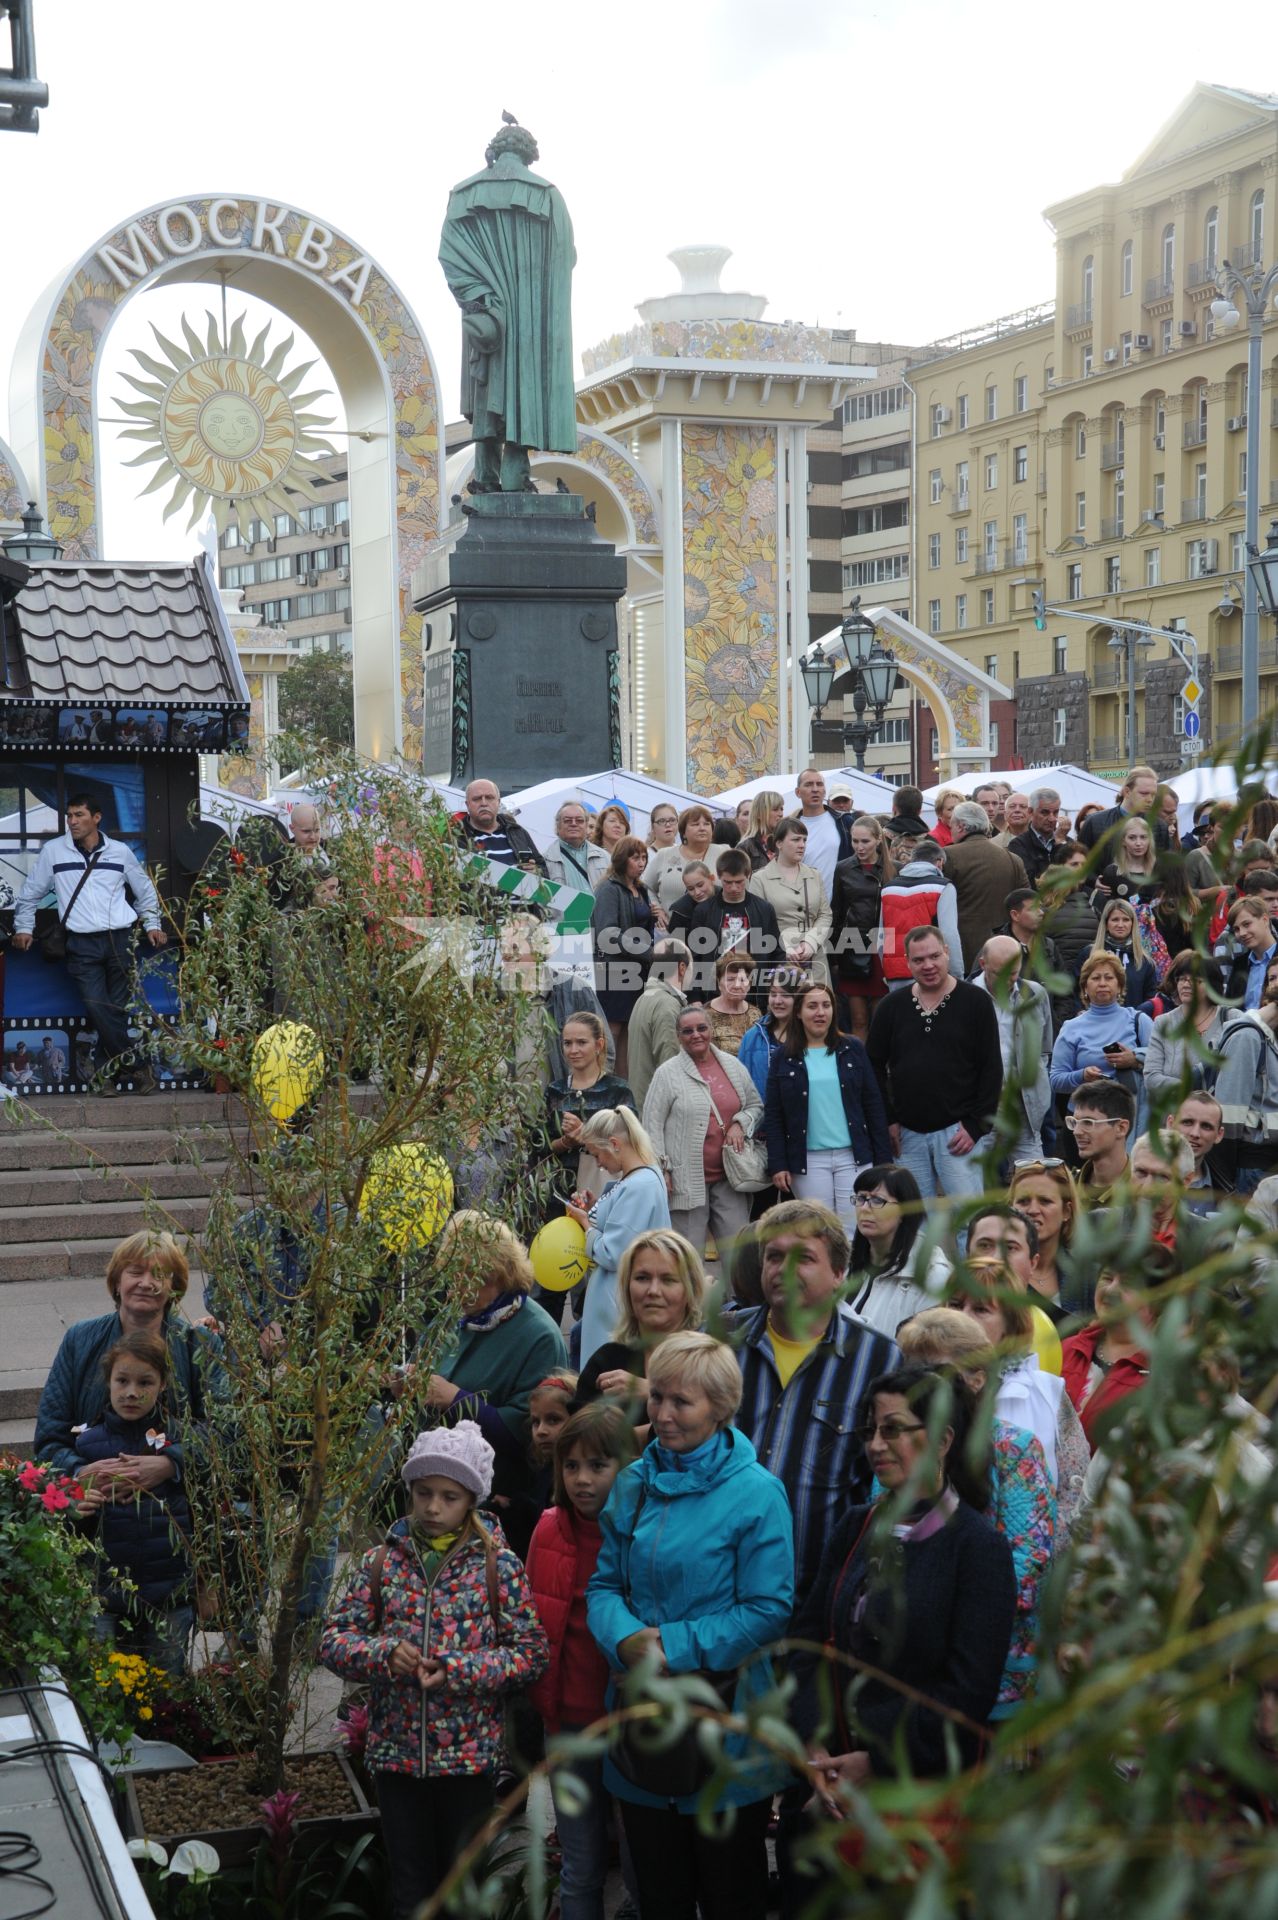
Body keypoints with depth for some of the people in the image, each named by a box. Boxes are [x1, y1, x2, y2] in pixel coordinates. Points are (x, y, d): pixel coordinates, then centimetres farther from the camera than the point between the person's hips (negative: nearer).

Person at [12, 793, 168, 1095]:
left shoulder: (120, 851, 7)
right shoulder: (53, 851, 5)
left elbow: (145, 891, 20)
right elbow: (31, 894, 15)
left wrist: (152, 925, 15)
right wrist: (23, 928, 14)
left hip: (120, 940, 1)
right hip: (82, 945, -1)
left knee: (117, 1011, 0)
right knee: (97, 1009, -16)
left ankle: (107, 1073, 11)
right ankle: (139, 1066, -10)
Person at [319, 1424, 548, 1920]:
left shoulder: (497, 1565, -6)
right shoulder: (383, 1561, 0)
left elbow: (533, 1653, -8)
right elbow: (332, 1638, 2)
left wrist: (457, 1670, -20)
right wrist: (384, 1654, -17)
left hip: (470, 1754, -2)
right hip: (397, 1752, 2)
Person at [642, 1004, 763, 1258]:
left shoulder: (733, 1066, 10)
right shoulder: (667, 1073, -2)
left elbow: (756, 1105, 19)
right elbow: (652, 1124, -3)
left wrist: (740, 1124, -2)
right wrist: (661, 1168, -8)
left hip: (728, 1178, 4)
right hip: (687, 1180, -3)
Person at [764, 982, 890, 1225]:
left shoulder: (852, 1050, 6)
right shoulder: (785, 1058, 3)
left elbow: (874, 1106, 7)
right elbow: (773, 1115, 3)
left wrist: (884, 1160, 3)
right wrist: (777, 1165, -4)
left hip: (853, 1157, 1)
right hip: (808, 1161, 0)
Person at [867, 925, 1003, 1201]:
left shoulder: (975, 1002, -1)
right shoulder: (890, 1007, 7)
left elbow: (992, 1069, -3)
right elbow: (875, 1067, 12)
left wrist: (976, 1125, -9)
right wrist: (888, 1121, 3)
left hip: (957, 1130, -3)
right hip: (907, 1134, 3)